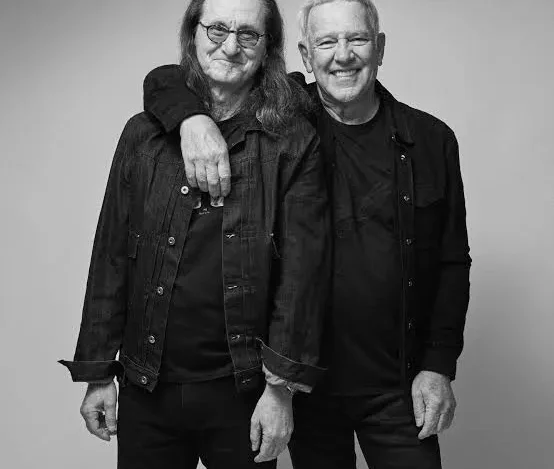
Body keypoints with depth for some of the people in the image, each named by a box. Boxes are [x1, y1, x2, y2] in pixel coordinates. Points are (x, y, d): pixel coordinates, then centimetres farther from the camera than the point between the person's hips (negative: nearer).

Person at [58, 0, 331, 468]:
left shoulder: (294, 143, -5)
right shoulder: (144, 134, 3)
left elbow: (303, 268, -8)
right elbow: (110, 257, 4)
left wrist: (282, 386, -11)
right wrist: (98, 372, 3)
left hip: (242, 393, -2)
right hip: (147, 390, 2)